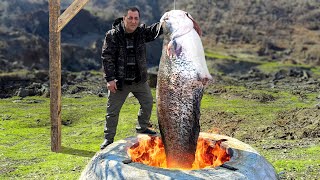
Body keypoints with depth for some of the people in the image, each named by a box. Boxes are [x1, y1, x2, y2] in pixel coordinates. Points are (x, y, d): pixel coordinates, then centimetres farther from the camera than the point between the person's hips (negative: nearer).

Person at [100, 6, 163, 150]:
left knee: (148, 103, 17)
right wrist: (110, 79, -20)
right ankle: (108, 139, 19)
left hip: (139, 79, 5)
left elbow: (155, 30, -14)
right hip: (119, 81, -4)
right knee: (113, 110, 4)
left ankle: (143, 128, 41)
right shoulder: (112, 35, -14)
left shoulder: (142, 32, -1)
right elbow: (107, 57, -15)